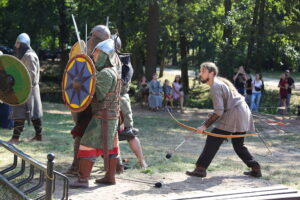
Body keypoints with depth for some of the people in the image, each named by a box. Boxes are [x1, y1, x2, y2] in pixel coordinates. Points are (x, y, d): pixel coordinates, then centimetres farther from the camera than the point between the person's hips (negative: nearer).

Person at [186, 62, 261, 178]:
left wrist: (205, 125, -17)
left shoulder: (215, 87, -12)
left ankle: (201, 169, -10)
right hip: (244, 113, 10)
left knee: (213, 140, -8)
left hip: (234, 115, -10)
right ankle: (256, 169, 19)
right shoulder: (221, 81, 18)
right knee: (238, 145, 19)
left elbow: (219, 112, -19)